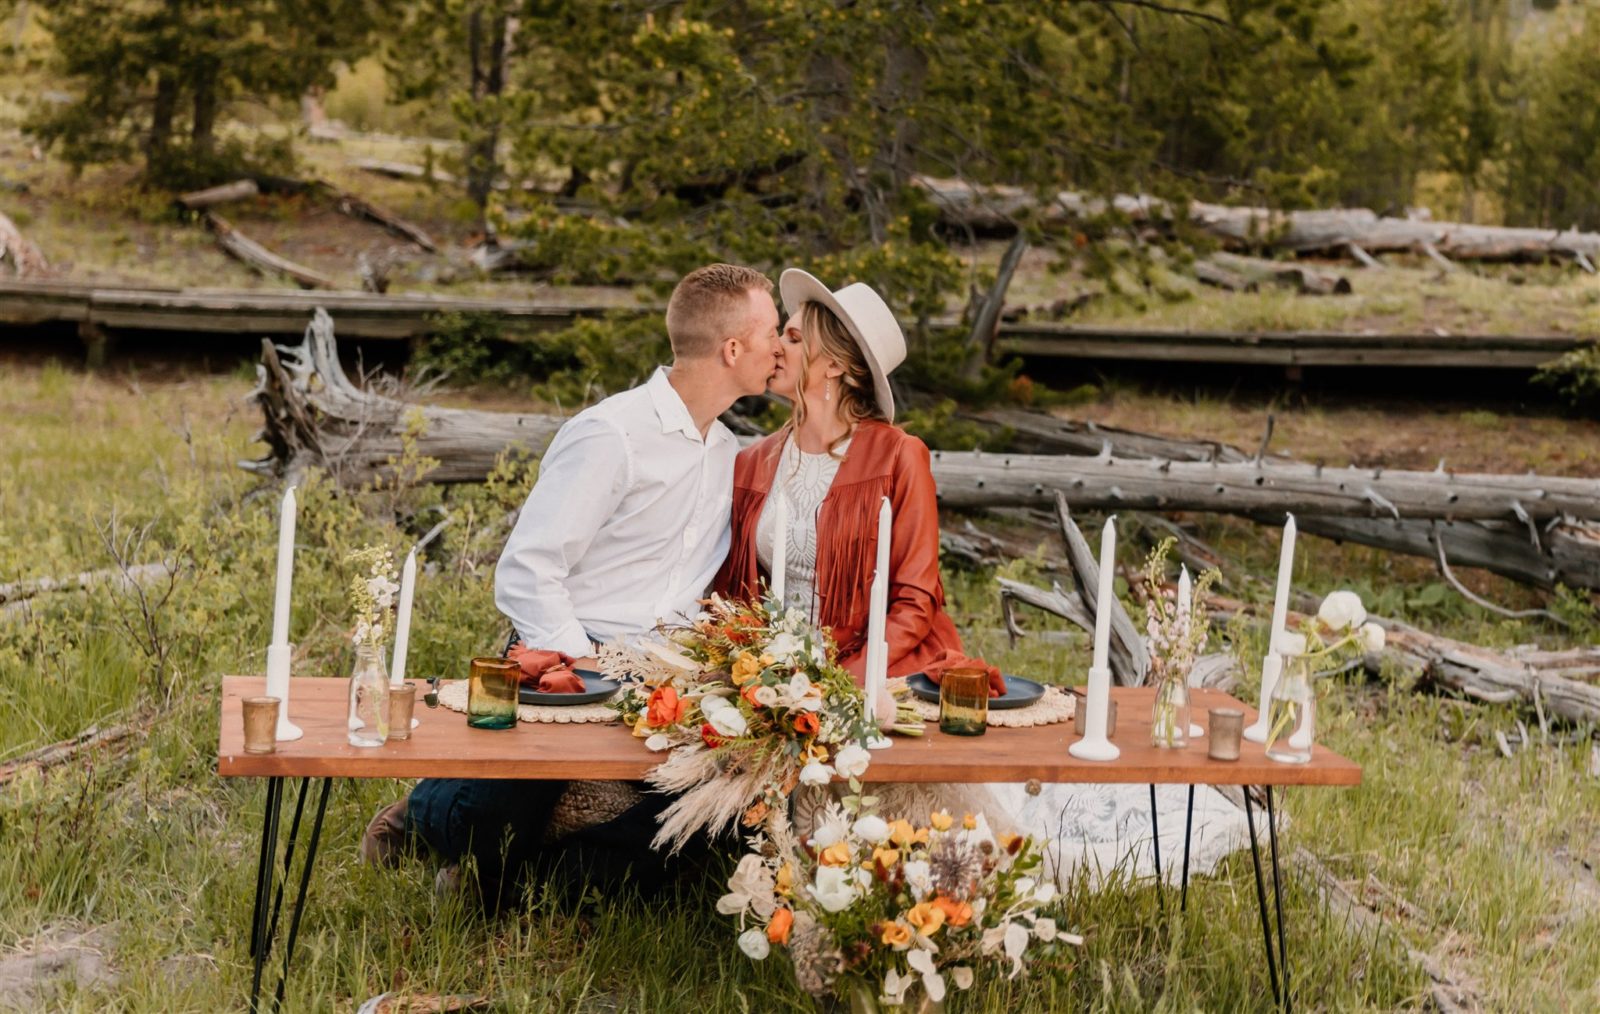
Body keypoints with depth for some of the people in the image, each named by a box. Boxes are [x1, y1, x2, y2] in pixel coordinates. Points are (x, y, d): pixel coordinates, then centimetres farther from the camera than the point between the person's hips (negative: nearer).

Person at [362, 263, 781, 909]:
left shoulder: (729, 454, 15)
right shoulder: (610, 436, -10)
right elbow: (526, 572, -14)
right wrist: (587, 669, -22)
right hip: (563, 661, -6)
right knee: (493, 826, -15)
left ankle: (532, 867, -6)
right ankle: (421, 813, 23)